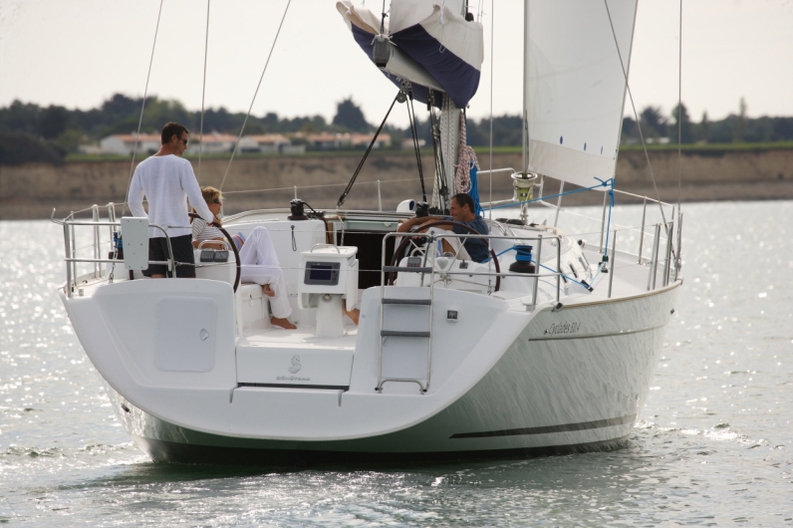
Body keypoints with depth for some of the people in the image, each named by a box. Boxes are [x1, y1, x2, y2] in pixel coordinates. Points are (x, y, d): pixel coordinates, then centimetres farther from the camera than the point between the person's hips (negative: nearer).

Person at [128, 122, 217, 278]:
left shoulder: (143, 167, 8)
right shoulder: (181, 164, -8)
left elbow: (133, 203, 10)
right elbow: (196, 199, -12)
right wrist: (210, 218, 5)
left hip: (152, 234, 5)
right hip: (177, 233, -5)